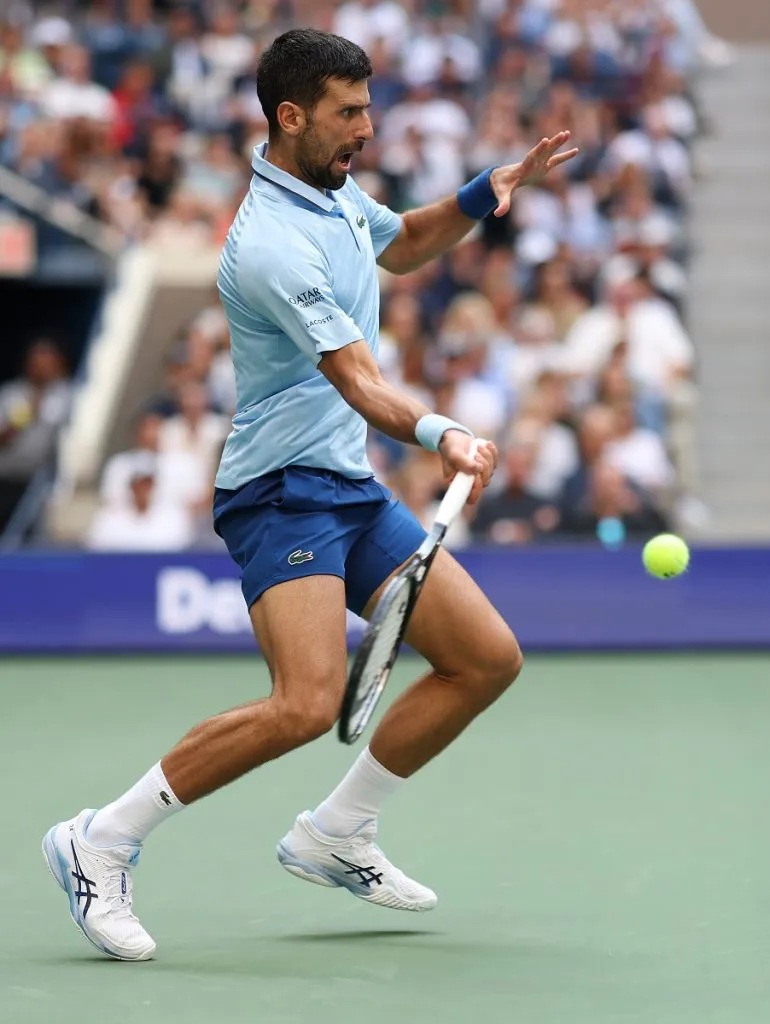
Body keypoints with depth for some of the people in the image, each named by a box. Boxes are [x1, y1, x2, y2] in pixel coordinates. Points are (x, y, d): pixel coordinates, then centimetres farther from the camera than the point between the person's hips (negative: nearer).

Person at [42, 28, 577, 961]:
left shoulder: (338, 192, 9)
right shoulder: (270, 245, -21)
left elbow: (403, 245, 31)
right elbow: (358, 382, -28)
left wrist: (491, 189, 14)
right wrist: (436, 432, -45)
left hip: (353, 490, 10)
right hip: (281, 493, -10)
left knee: (488, 658, 6)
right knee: (307, 704, -27)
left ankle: (336, 834, 18)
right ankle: (101, 842, -13)